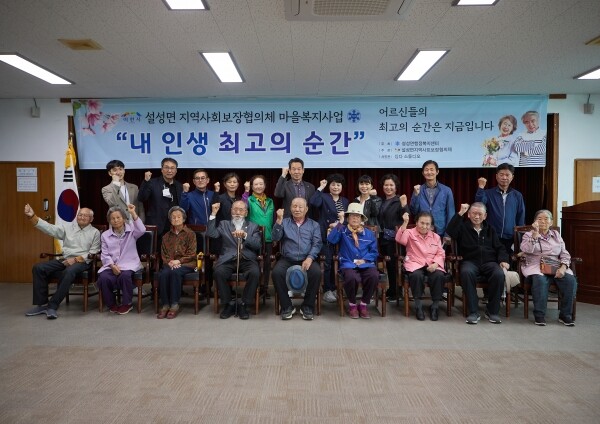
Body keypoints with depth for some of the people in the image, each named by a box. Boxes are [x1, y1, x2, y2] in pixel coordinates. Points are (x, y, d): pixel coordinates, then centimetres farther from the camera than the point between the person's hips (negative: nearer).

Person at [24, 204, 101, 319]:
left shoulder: (95, 233, 4)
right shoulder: (68, 227, 15)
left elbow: (93, 253, -2)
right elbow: (50, 229, 2)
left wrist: (76, 259, -14)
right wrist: (32, 216, -10)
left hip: (82, 262, -5)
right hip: (64, 259, 5)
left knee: (69, 272, -37)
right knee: (38, 268, -14)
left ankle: (52, 306, -27)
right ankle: (42, 304, -6)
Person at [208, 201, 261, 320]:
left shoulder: (253, 226, 18)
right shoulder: (224, 224, 20)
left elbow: (258, 245, 3)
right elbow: (211, 234, 1)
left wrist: (245, 236, -12)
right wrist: (213, 214, -3)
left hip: (247, 260, 0)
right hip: (228, 260, 0)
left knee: (255, 273, -32)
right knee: (218, 272, -31)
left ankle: (243, 305, -11)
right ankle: (229, 303, -8)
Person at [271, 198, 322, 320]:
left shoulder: (314, 225, 14)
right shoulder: (284, 222, 14)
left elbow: (317, 244, 1)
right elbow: (275, 238, -1)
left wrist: (310, 258, -17)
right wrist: (279, 220, -13)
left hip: (307, 260, 0)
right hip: (287, 260, 0)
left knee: (316, 272, -30)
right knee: (276, 272, -30)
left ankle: (308, 306, -11)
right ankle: (287, 306, -12)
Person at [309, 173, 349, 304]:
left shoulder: (345, 201, 14)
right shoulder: (324, 197, -2)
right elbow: (312, 203, -23)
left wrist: (338, 224, -5)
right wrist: (320, 188, -17)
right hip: (327, 236, -5)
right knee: (327, 263, -4)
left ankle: (334, 289, 20)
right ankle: (327, 291, 4)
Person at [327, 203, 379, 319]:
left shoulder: (369, 234, 17)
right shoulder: (342, 231, 11)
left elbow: (374, 252, 15)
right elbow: (331, 239, -9)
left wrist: (364, 260, -4)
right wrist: (340, 222, -10)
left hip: (366, 264, 3)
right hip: (348, 264, -2)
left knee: (374, 276, -32)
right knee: (352, 278, -37)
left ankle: (363, 304, -5)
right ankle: (352, 305, -5)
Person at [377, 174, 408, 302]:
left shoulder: (399, 201, -7)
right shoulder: (381, 201, 11)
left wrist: (404, 206, -31)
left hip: (395, 238, -6)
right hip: (383, 238, 6)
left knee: (394, 265, -1)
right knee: (388, 265, 12)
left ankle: (396, 292, 11)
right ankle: (391, 290, 24)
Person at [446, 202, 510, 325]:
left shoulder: (490, 229, 22)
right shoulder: (463, 227, 12)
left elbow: (500, 248, 18)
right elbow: (450, 231, -10)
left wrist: (503, 260, -2)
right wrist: (460, 213, -13)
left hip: (489, 262, 2)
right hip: (470, 261, -2)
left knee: (499, 274, -31)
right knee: (466, 272, -37)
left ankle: (492, 311, -13)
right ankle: (473, 312, -28)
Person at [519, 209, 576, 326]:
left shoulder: (556, 235, 20)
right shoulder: (528, 235, 10)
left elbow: (565, 254, 13)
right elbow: (526, 250, -11)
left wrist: (563, 267, -6)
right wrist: (535, 233, -16)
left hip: (555, 267, 3)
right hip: (536, 266, -3)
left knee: (570, 280, -26)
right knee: (540, 280, -36)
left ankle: (565, 315, -12)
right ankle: (539, 315, -24)